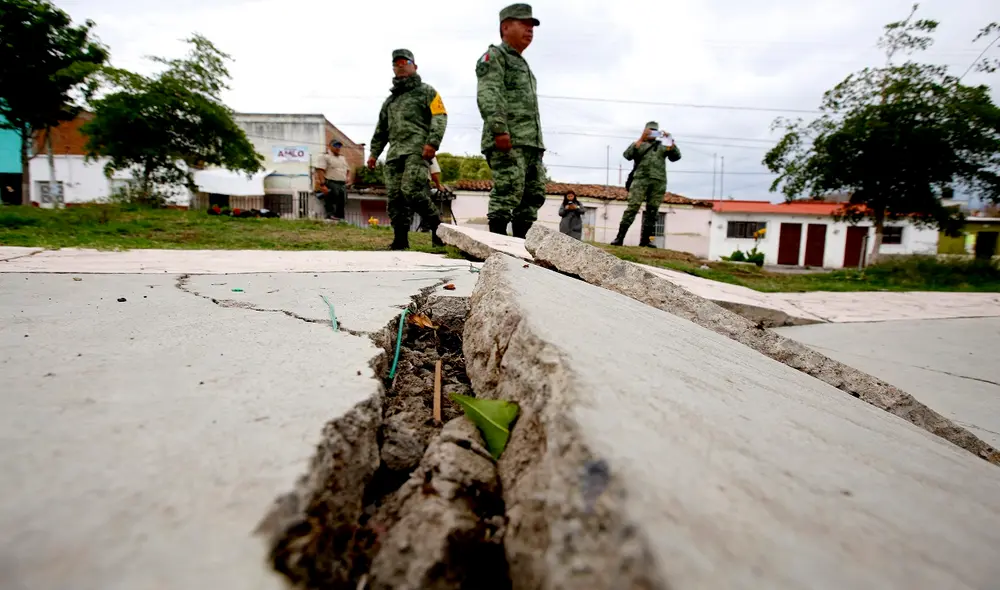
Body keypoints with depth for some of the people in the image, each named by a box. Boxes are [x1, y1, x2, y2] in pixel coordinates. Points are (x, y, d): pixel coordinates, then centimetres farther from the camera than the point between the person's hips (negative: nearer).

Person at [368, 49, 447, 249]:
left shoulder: (426, 91, 12)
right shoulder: (390, 100, 30)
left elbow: (440, 117, -3)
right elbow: (381, 129, 31)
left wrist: (432, 142, -17)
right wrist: (374, 152, 20)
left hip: (418, 149, -6)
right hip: (394, 153, 7)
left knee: (411, 190, -23)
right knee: (395, 195, -2)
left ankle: (437, 226, -9)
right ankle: (400, 239, 1)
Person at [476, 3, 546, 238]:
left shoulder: (523, 64, 32)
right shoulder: (494, 56, 5)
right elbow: (487, 95, -12)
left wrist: (537, 142, 23)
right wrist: (499, 129, -25)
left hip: (531, 142, 9)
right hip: (507, 140, -9)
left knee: (535, 193, 5)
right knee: (508, 191, -17)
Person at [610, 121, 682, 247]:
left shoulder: (663, 145, 23)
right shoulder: (639, 144, 17)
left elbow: (676, 156, 11)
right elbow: (627, 155, -2)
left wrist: (671, 142, -1)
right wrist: (641, 139, -6)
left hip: (658, 182, 3)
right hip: (640, 180, -3)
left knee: (652, 211, 1)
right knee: (632, 208, -13)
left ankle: (645, 239, 4)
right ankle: (620, 237, -17)